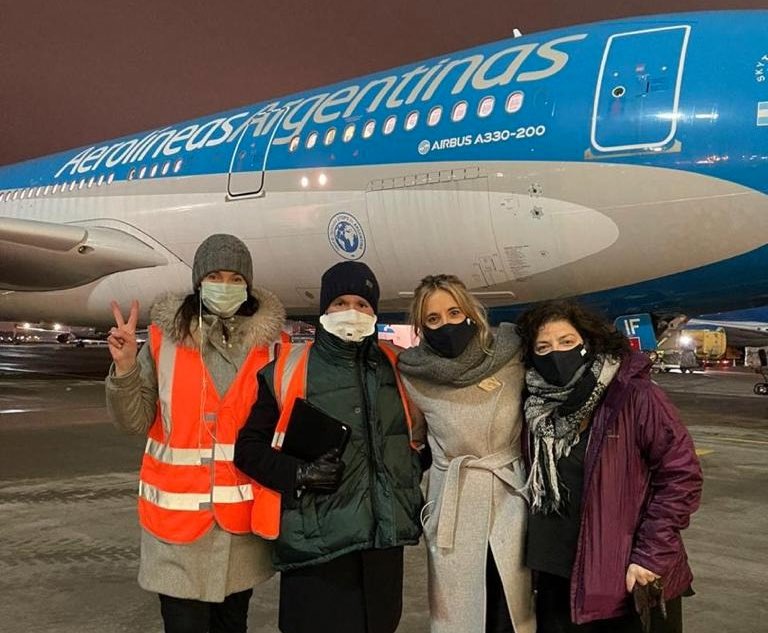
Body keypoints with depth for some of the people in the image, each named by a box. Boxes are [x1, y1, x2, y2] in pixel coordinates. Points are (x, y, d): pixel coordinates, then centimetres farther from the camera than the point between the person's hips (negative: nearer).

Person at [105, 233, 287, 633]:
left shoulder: (268, 339, 0)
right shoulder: (166, 336, -2)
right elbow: (135, 421, -2)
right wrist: (125, 368, -15)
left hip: (243, 511, 1)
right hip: (178, 511, -1)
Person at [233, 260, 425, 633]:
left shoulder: (394, 367, 9)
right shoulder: (288, 371, -4)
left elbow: (415, 436, 22)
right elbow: (249, 447, -1)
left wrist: (411, 486, 8)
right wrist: (298, 473, -15)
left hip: (384, 536, 4)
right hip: (318, 542, -4)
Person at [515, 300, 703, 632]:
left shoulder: (635, 397, -15)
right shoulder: (537, 408, 0)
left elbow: (681, 474, -14)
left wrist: (651, 555, -15)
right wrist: (538, 554, 9)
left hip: (633, 580, -4)